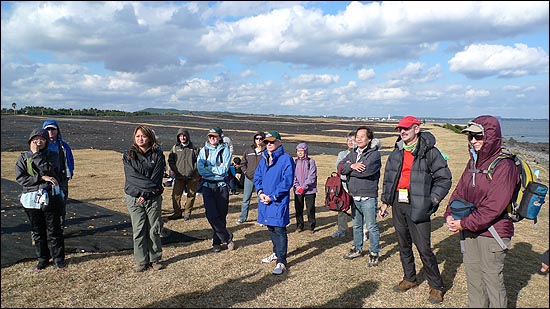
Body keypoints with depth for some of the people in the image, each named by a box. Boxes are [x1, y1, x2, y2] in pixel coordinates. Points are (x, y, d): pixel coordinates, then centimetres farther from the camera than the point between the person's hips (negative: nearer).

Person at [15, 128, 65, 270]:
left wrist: (36, 154, -6)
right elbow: (20, 178, -6)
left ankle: (58, 259, 17)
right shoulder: (23, 157, 3)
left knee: (54, 230, 5)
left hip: (50, 198, -1)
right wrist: (42, 178, -13)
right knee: (37, 231, 11)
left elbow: (47, 169, -7)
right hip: (31, 199, 2)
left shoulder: (52, 156, 5)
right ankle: (43, 259, 25)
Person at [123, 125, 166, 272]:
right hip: (134, 198, 0)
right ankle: (141, 261, 15)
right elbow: (132, 176, -9)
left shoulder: (158, 155, 1)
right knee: (138, 231, 3)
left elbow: (157, 177, -7)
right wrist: (151, 186, -17)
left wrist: (145, 194, -14)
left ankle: (155, 259, 19)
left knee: (154, 230, 5)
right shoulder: (128, 155, 3)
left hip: (153, 198, 0)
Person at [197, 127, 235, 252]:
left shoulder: (225, 150, 1)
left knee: (221, 215, 4)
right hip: (207, 186, 1)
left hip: (221, 186, -1)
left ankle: (217, 241, 20)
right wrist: (217, 169, -11)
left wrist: (209, 168, -8)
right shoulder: (203, 150, 7)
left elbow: (224, 169, -11)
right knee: (211, 215, -7)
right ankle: (227, 238, 9)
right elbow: (200, 169, -6)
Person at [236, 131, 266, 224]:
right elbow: (243, 163, 14)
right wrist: (245, 171, 2)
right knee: (246, 199, 10)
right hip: (249, 178, 3)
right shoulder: (248, 151, 6)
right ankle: (243, 217, 22)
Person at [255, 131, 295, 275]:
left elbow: (287, 181, -16)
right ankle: (276, 253, 36)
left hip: (279, 201, -7)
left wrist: (272, 196, -17)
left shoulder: (286, 159, -11)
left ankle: (281, 262, 1)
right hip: (264, 199, 7)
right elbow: (257, 176, 14)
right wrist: (260, 192, -4)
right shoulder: (264, 158, 11)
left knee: (279, 230, -5)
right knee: (271, 228, 18)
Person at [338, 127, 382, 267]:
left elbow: (364, 170, -24)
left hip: (368, 197, -7)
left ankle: (374, 253, 15)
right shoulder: (352, 153, 12)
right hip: (354, 196, 7)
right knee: (356, 225, 19)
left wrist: (349, 167, -8)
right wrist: (352, 166, -18)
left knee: (371, 226, 2)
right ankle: (357, 249, 33)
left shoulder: (374, 154, -10)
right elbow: (341, 167, 2)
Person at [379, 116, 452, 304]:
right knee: (403, 245, 15)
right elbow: (387, 179, 19)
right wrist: (385, 201, 15)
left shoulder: (430, 152, -5)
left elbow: (444, 178, -4)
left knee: (424, 248, -3)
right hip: (398, 204, 6)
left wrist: (432, 200, -12)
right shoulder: (396, 153, 12)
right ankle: (409, 279, 32)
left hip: (417, 207, -6)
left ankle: (436, 286, 14)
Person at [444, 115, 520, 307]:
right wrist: (450, 215, -6)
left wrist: (464, 224, -18)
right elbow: (459, 192, 9)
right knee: (472, 275, 19)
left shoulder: (504, 166, -17)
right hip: (470, 231, 8)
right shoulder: (473, 163, 8)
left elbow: (493, 207, -22)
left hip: (493, 233, -8)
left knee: (492, 280, 4)